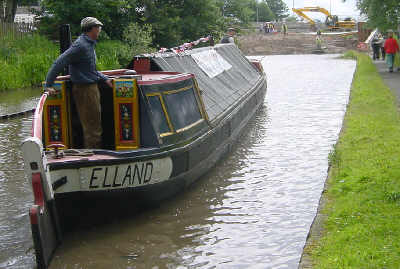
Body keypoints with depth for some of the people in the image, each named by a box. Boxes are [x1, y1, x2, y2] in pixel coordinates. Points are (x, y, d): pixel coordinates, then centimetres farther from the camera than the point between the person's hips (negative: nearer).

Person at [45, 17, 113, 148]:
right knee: (92, 128, -3)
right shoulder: (80, 45, -17)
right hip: (84, 90, -10)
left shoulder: (89, 44, 14)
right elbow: (59, 63, -20)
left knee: (94, 126, 16)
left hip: (91, 88, 10)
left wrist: (105, 79, 15)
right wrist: (49, 85, -21)